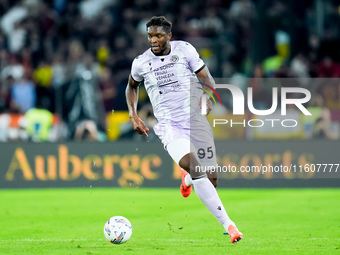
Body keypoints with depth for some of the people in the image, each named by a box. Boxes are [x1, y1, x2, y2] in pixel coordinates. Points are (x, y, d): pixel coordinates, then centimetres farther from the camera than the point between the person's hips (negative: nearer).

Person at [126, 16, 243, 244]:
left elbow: (206, 78, 4)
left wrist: (207, 96, -16)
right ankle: (227, 224, -28)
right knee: (191, 163, -30)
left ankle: (188, 179, 39)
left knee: (211, 179, -4)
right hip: (168, 125, -1)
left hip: (196, 120, 1)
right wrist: (133, 115, 12)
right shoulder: (141, 63, 4)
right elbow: (132, 87, 24)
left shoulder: (185, 50, 0)